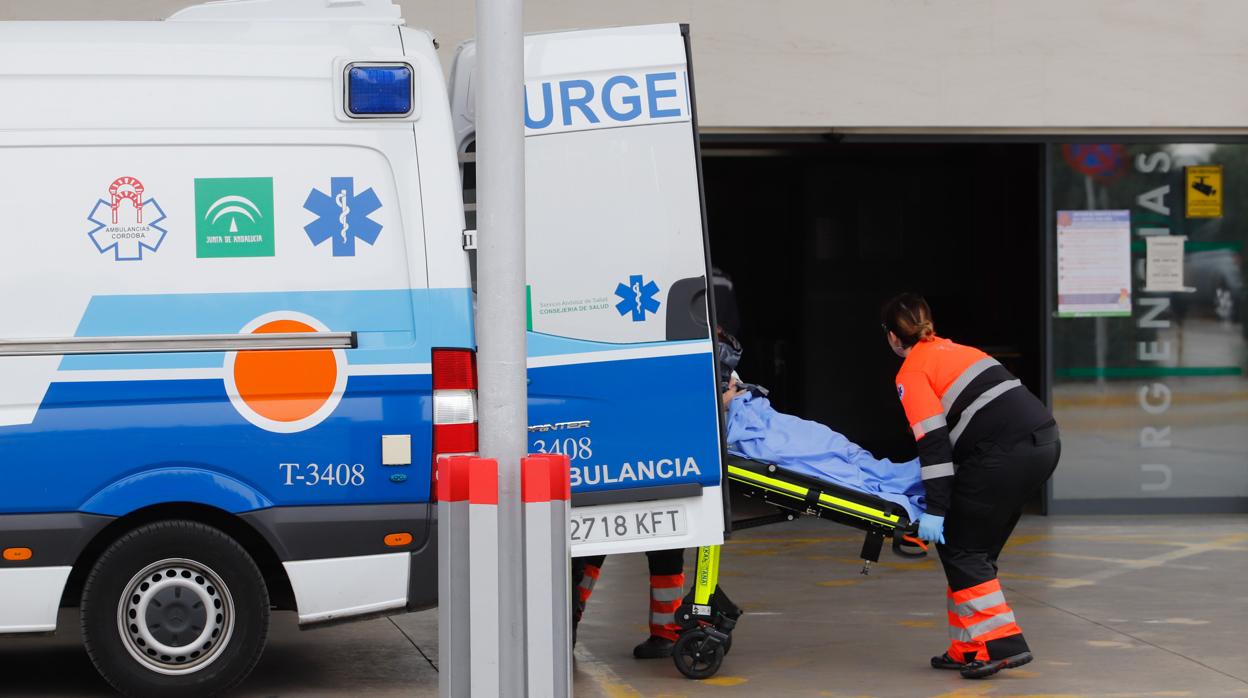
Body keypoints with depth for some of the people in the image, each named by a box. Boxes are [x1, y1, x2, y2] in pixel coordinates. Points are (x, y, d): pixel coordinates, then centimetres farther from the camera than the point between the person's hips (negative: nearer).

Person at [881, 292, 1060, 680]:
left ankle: (1002, 644, -6)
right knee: (978, 549, 15)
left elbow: (933, 442, -9)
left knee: (959, 547, 1)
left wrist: (935, 509, -11)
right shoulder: (955, 350, 25)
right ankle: (968, 649, 17)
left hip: (1006, 453, -8)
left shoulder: (912, 373, 1)